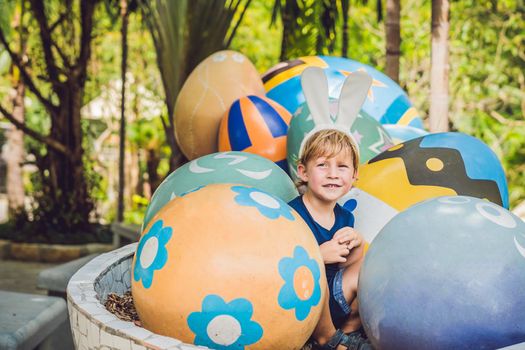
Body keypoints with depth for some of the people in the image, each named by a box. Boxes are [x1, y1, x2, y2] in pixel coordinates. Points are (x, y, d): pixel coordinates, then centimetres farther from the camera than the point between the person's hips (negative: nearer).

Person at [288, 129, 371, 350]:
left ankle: (350, 332, 13)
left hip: (333, 302, 7)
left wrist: (357, 244, -7)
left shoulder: (345, 218, 6)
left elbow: (347, 266, 13)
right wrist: (319, 255, -31)